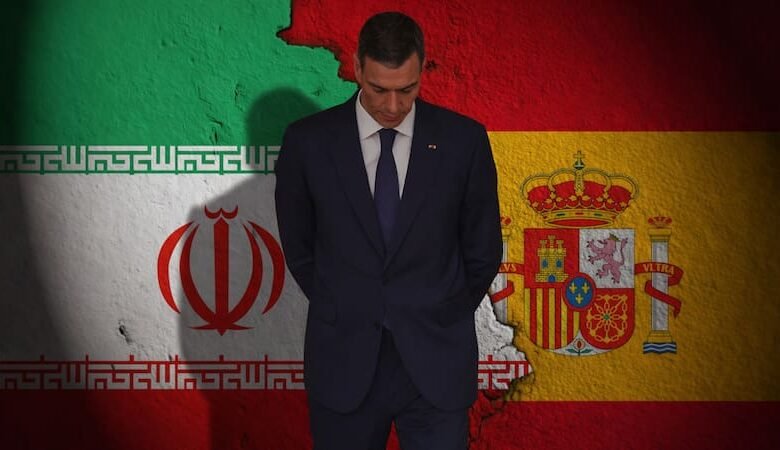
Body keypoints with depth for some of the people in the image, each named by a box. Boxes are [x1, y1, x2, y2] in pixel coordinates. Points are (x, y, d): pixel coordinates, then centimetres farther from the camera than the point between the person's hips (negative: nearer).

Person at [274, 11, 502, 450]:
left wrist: (444, 319, 9)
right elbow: (297, 246, 10)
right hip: (344, 362, 1)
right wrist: (344, 313, 10)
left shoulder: (464, 140, -2)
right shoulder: (308, 141, -2)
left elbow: (483, 250, 8)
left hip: (435, 363, 0)